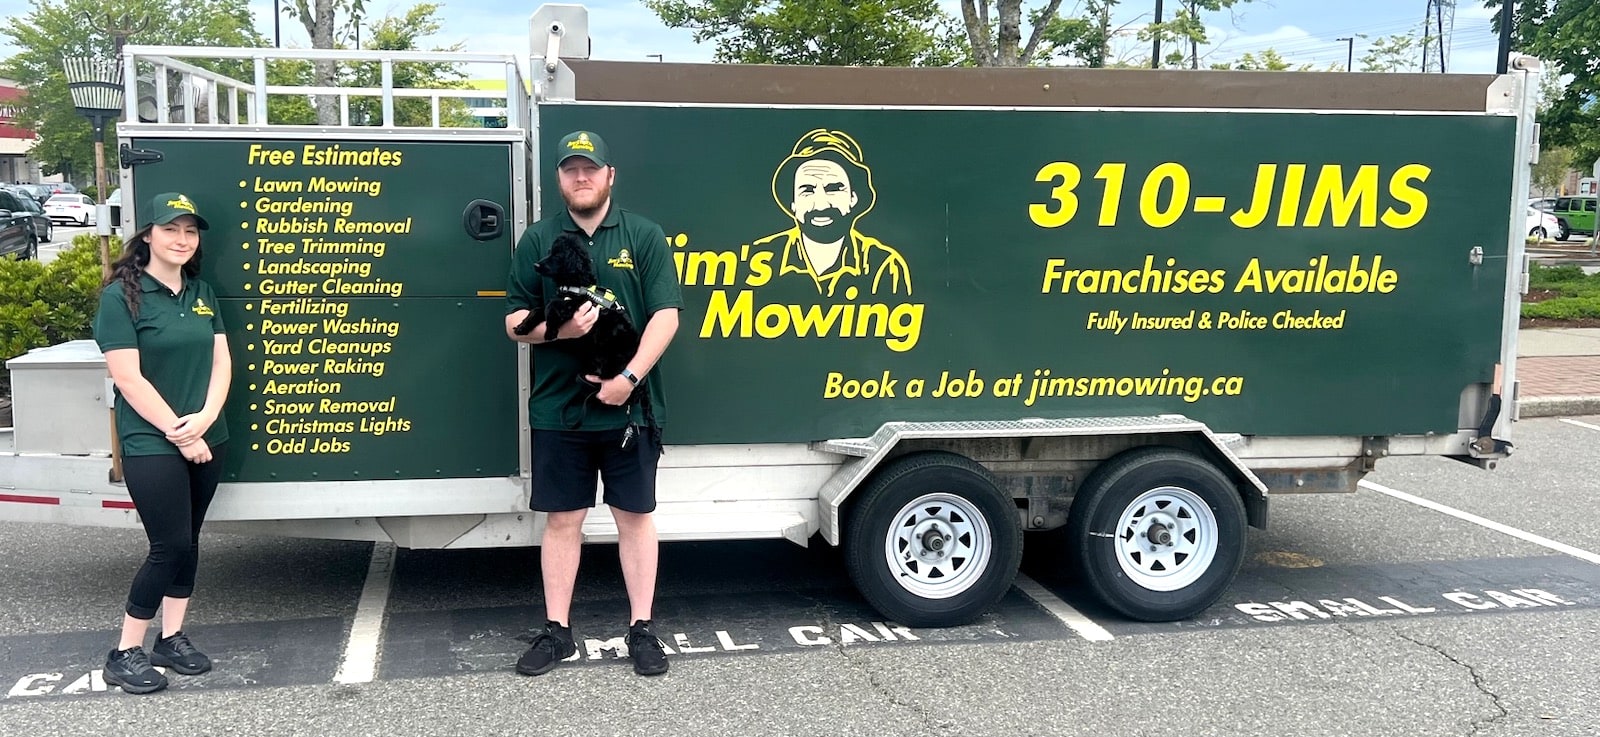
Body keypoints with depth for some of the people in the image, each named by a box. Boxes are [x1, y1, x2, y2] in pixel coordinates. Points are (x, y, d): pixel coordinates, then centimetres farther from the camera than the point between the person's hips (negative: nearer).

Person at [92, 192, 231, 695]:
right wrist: (177, 432, -14)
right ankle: (125, 654, 7)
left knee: (188, 542, 10)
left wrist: (204, 419, -11)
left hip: (206, 439, 6)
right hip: (151, 445, -6)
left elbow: (221, 361, 5)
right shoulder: (121, 296, -9)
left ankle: (172, 640, 22)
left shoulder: (202, 293, 9)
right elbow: (128, 377, -14)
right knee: (171, 546, -7)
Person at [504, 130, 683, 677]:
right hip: (558, 408, 1)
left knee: (634, 516, 7)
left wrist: (630, 376, -16)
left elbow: (665, 314, -6)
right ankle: (557, 631, 18)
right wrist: (558, 328, -14)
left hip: (629, 407, -1)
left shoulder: (644, 237, 2)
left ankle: (642, 629, 16)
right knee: (562, 519, 8)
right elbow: (514, 320, 7)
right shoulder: (538, 241, 7)